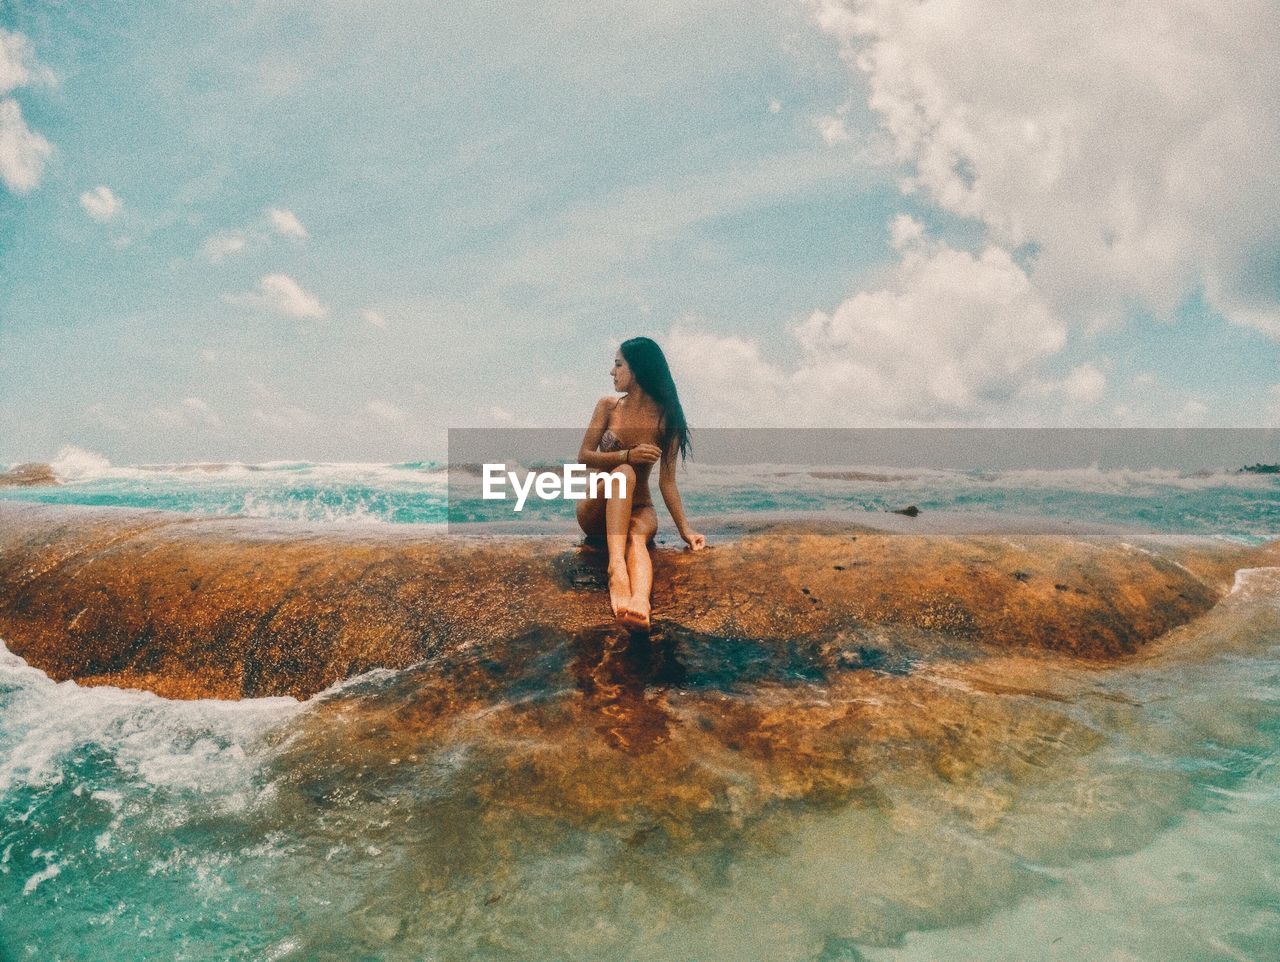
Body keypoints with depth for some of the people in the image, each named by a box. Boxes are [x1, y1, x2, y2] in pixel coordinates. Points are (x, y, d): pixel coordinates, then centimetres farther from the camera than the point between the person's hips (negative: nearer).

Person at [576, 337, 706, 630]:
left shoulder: (666, 420, -1)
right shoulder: (608, 406, 3)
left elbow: (667, 481, -4)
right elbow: (584, 456, -3)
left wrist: (685, 530, -14)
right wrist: (628, 456, -20)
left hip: (638, 509, 0)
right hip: (595, 511, 0)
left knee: (637, 536, -38)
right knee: (625, 473, -35)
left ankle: (640, 602, -70)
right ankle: (617, 568, -57)